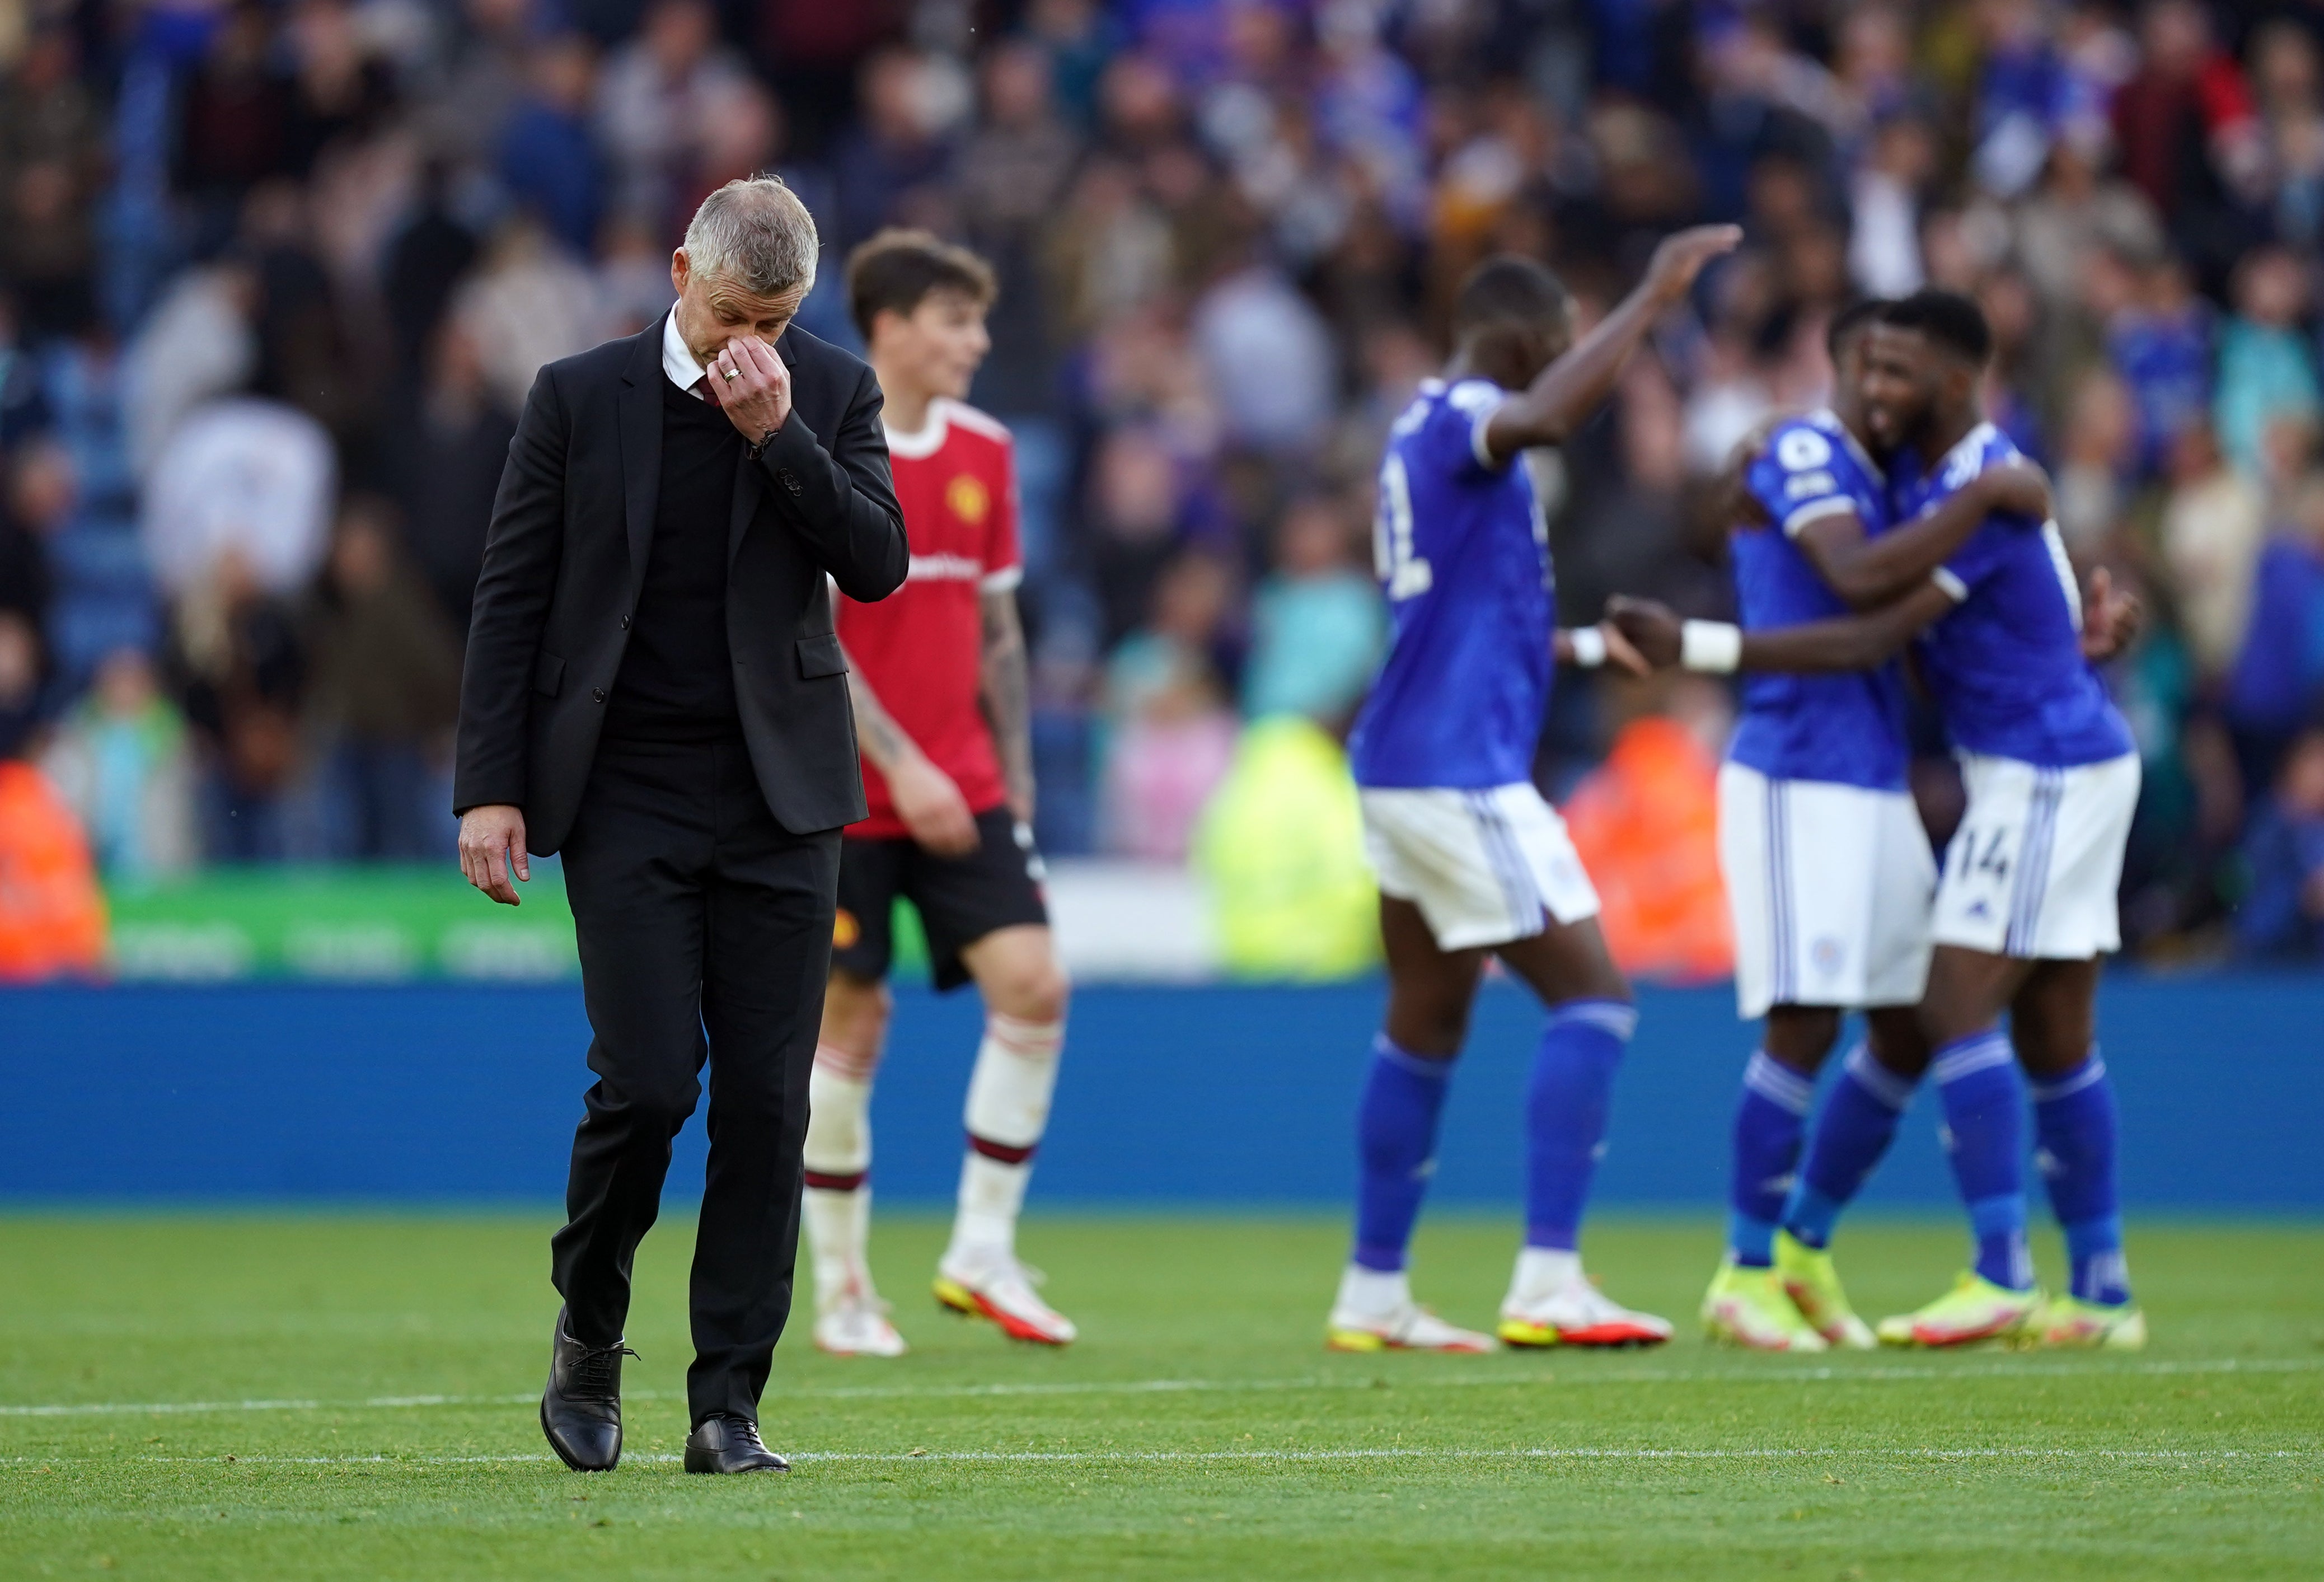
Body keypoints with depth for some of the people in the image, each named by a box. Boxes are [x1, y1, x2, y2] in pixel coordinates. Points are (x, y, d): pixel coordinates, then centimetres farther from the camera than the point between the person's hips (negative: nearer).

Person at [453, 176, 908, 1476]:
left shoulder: (833, 394, 5)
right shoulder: (581, 397, 0)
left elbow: (878, 565, -5)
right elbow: (512, 599, 2)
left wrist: (779, 433, -15)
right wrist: (492, 790, -4)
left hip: (780, 802, 2)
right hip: (627, 796, -2)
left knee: (766, 1102, -1)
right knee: (649, 1082, -11)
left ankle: (729, 1406, 4)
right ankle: (590, 1333, 15)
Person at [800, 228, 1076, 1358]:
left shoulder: (984, 454, 9)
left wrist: (1015, 784, 12)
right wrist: (901, 767, -21)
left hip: (961, 789, 5)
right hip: (842, 794, -5)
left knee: (1032, 983, -11)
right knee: (850, 1022, 0)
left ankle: (982, 1253, -1)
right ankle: (840, 1288, 13)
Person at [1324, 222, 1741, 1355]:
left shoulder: (1425, 433, 18)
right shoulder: (1459, 421, -12)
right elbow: (1544, 417, -38)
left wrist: (1585, 646, 28)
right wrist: (1652, 299, -34)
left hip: (1409, 769, 10)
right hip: (1462, 772, -10)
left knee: (1426, 1024, 14)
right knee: (1592, 998, -10)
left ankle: (1372, 1296, 17)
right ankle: (1547, 1284, -16)